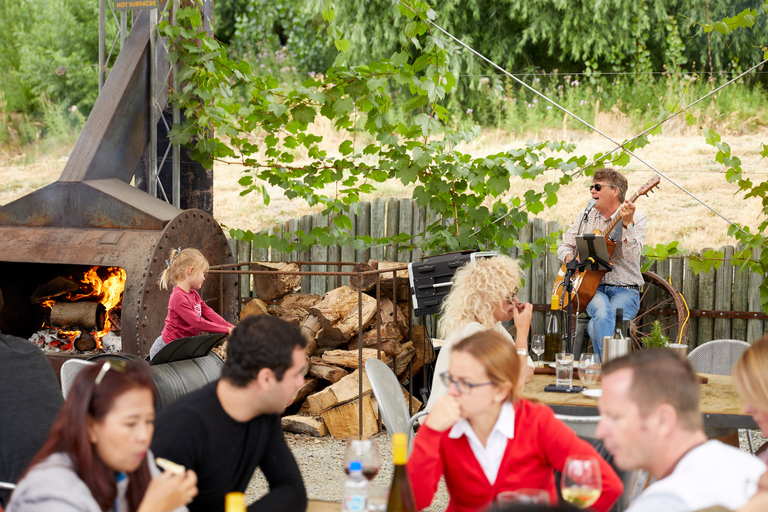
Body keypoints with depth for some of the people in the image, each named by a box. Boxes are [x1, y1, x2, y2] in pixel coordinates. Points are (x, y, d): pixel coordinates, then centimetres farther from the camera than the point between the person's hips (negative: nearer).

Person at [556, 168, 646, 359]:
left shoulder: (637, 219, -1)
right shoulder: (585, 217, 15)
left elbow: (631, 256, -16)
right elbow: (564, 246, 19)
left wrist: (627, 224, -30)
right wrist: (570, 258, -5)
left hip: (625, 290, -3)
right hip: (592, 288, 3)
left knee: (596, 326, -34)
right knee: (602, 312, -34)